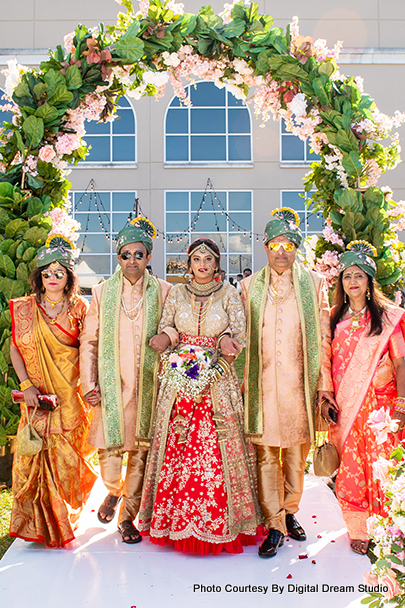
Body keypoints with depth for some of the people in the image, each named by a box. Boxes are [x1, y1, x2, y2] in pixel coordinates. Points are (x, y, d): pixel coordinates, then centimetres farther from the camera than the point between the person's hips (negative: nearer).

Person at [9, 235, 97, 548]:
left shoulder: (79, 308, 1)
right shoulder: (25, 308, 3)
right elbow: (15, 349, 3)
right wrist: (27, 387, -8)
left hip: (71, 395, 0)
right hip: (38, 395, 1)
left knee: (66, 458, 3)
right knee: (34, 455, -4)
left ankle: (63, 518, 26)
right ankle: (39, 522, 15)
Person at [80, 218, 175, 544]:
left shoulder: (162, 291, 4)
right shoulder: (103, 291, 6)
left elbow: (174, 337, 6)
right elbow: (89, 341, 6)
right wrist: (89, 383, -1)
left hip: (149, 384, 0)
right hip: (111, 383, 0)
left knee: (141, 449, 3)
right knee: (109, 444, -2)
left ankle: (128, 516, 20)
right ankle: (114, 489, 32)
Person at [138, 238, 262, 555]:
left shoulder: (229, 294, 6)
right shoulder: (177, 293, 10)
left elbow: (239, 332, 0)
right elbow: (164, 329, 6)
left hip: (218, 381, -1)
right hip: (179, 381, 1)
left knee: (217, 449, -4)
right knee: (177, 447, -1)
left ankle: (217, 523, 6)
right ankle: (178, 521, 8)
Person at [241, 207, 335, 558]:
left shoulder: (314, 283, 7)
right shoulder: (250, 286, 9)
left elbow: (323, 336, 6)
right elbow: (243, 338, 9)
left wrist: (324, 382, 1)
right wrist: (242, 381, 3)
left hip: (299, 384, 0)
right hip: (262, 385, 0)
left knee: (296, 453, 9)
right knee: (266, 454, 0)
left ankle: (290, 512, 28)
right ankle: (274, 526, 10)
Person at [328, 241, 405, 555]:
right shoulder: (335, 319, 11)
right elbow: (329, 363, 12)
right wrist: (324, 398, 1)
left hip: (379, 402, -2)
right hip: (345, 406, 3)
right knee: (350, 469, 3)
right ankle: (358, 530, 17)